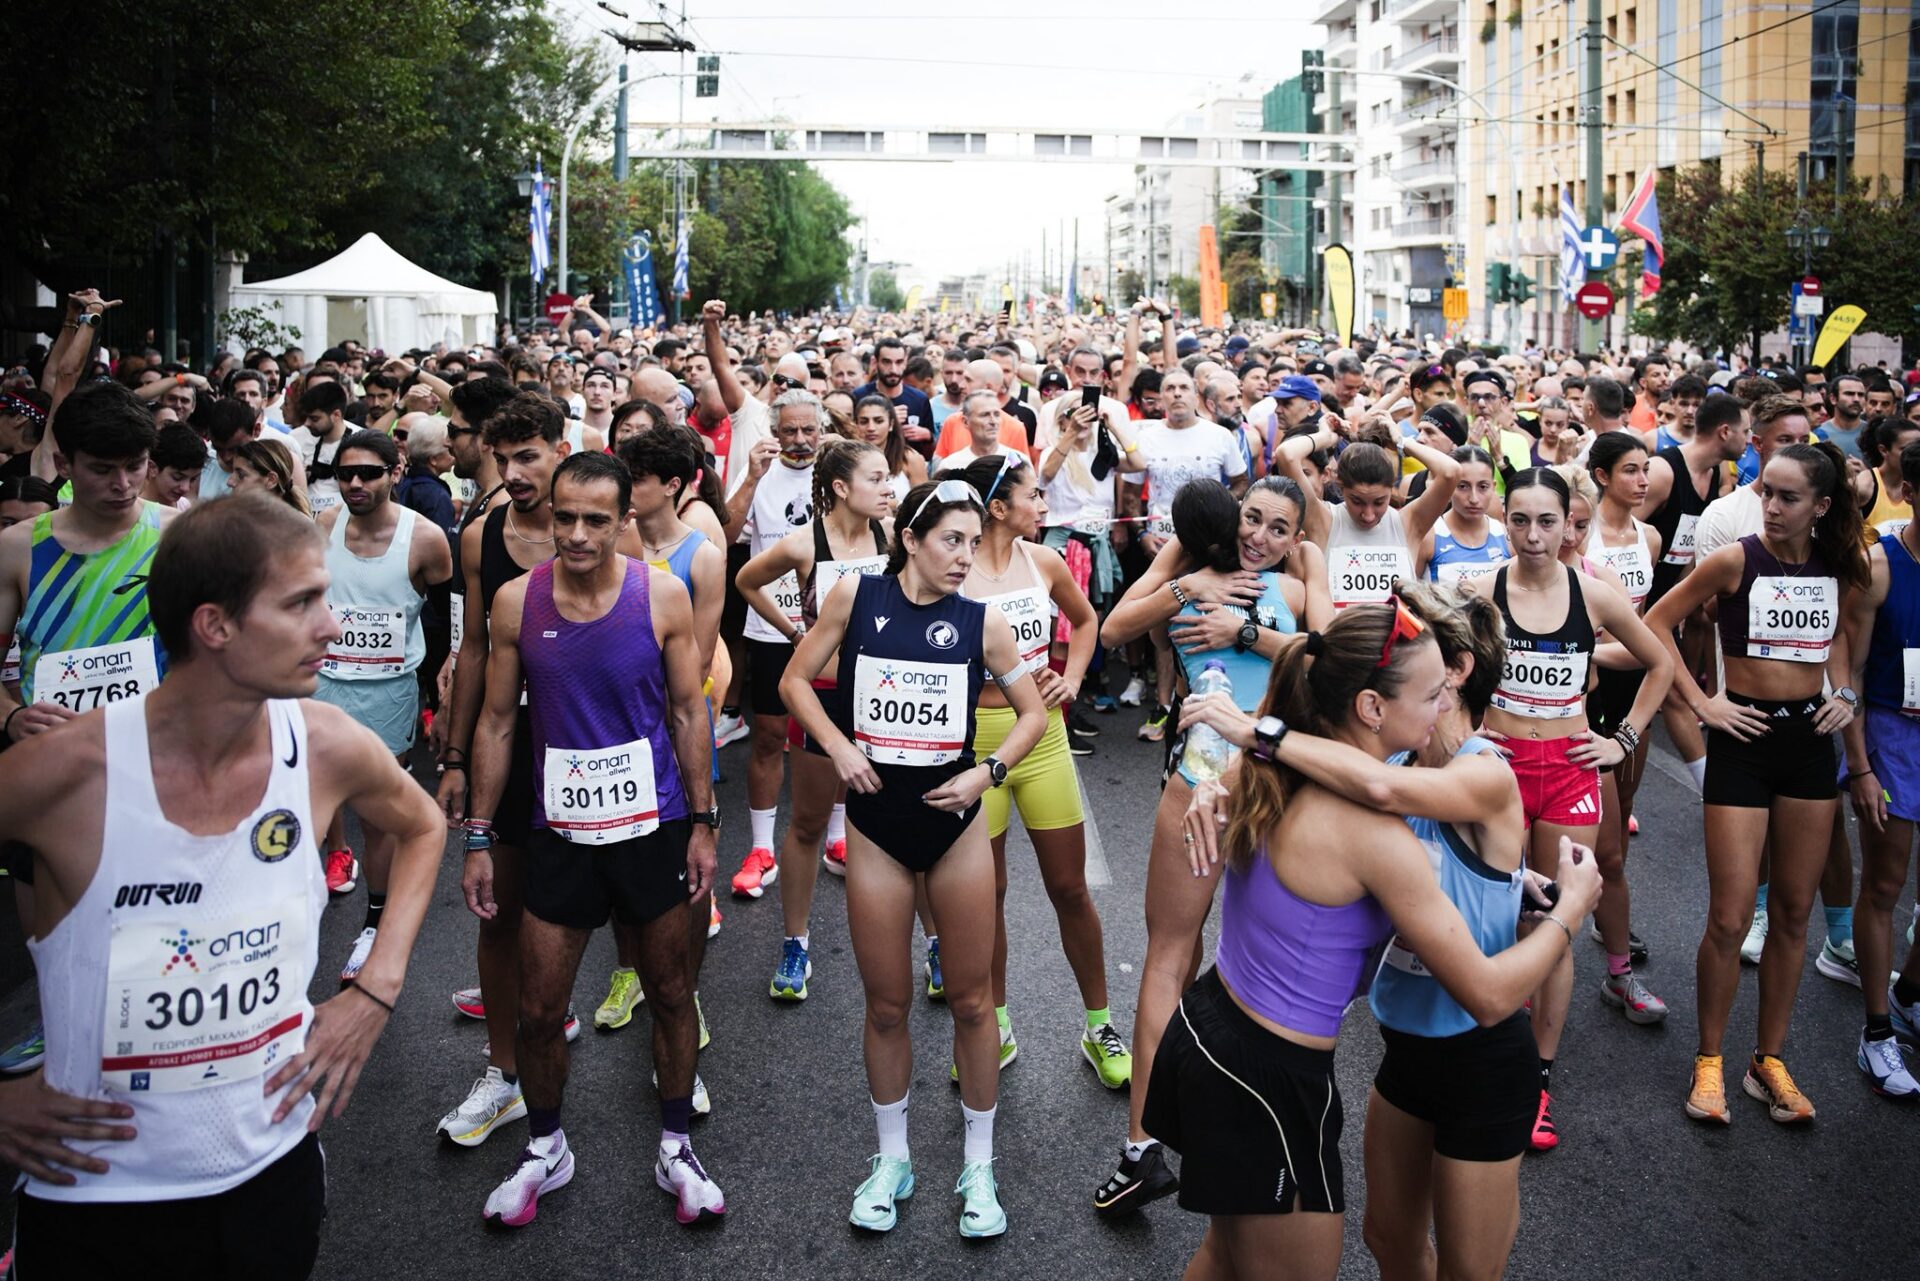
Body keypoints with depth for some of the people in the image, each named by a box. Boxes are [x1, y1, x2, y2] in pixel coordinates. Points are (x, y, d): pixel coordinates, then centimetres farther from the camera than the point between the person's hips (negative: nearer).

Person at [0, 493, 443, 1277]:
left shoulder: (328, 749, -10)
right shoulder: (69, 770, -22)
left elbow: (423, 828, 10)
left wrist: (377, 991, 0)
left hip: (274, 1168, 3)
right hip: (93, 1193, -3)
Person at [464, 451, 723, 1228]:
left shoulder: (662, 595, -8)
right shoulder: (516, 602, -5)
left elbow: (690, 712, -1)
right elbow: (496, 722, 2)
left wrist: (703, 823, -3)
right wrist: (478, 838, 2)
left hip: (654, 826, -1)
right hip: (560, 832, 1)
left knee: (670, 990, 12)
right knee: (539, 1008, 7)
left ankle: (676, 1149, 30)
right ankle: (544, 1150, 32)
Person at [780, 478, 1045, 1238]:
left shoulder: (981, 623, -4)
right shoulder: (855, 597, -5)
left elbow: (1033, 712, 5)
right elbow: (795, 680, 3)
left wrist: (988, 773, -10)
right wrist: (839, 747, -11)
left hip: (954, 821, 0)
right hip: (876, 825, 0)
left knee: (971, 999, 7)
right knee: (886, 1005, 9)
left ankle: (978, 1166, 24)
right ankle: (891, 1159, 29)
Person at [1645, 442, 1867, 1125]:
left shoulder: (1836, 567, 3)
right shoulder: (1735, 560, -11)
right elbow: (1656, 622, -6)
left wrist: (1843, 690, 7)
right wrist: (1700, 702, -9)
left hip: (1810, 738, 5)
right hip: (1744, 738, -4)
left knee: (1793, 913, 10)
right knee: (1730, 918, -5)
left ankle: (1768, 1060, 23)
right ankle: (1709, 1061, 13)